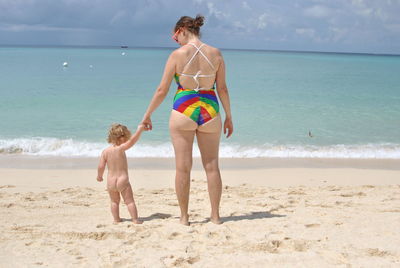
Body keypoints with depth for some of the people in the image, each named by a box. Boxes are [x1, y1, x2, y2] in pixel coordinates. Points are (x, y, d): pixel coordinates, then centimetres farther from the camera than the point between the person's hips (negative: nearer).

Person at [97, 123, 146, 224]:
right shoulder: (121, 148, -15)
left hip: (110, 182, 4)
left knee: (114, 201, 20)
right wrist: (140, 129, -12)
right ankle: (135, 219, 7)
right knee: (129, 201, 7)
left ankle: (116, 219, 20)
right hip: (123, 180, -4)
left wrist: (99, 176, 17)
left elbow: (101, 166, 0)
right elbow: (132, 140, -22)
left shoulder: (105, 151, -1)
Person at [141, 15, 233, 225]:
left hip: (183, 112, -3)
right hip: (209, 112, 3)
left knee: (183, 168, 5)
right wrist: (229, 117, 14)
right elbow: (222, 88, 3)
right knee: (212, 166, 10)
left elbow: (162, 90, -4)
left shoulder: (178, 54, -6)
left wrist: (147, 115, 8)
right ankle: (215, 216, 15)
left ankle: (184, 217, 11)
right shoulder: (215, 54, 2)